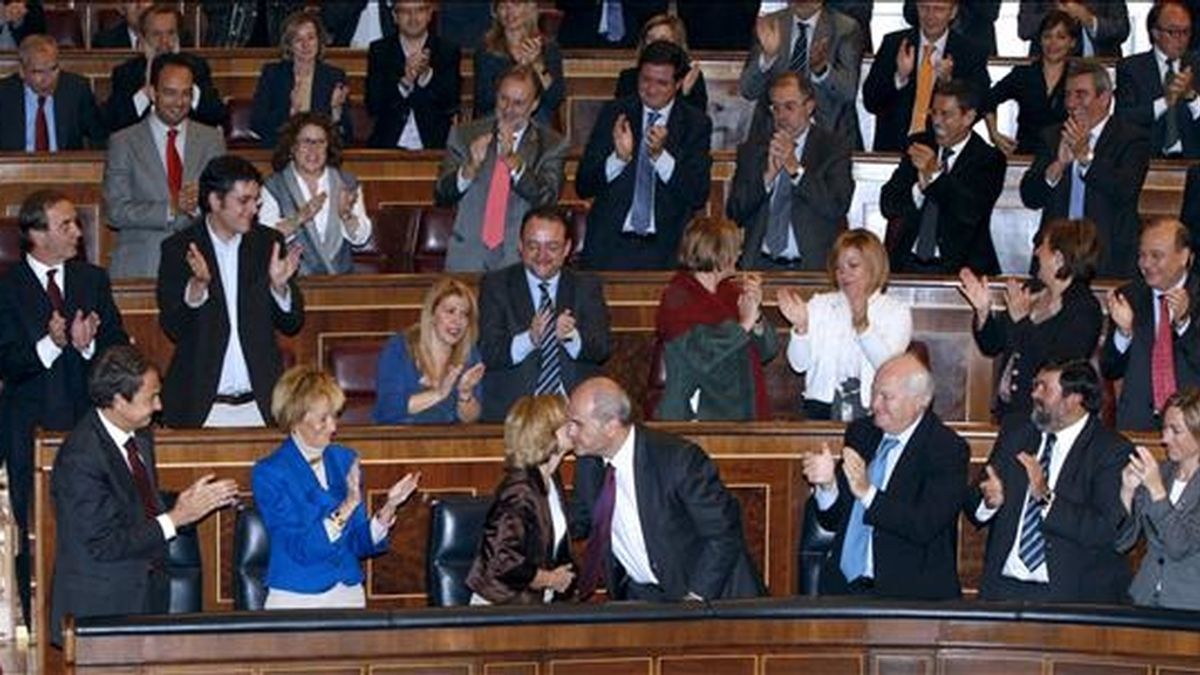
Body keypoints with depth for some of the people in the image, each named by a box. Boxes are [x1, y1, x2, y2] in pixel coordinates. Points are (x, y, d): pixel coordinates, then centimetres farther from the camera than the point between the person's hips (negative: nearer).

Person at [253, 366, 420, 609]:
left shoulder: (346, 460, 9)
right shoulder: (269, 474, -5)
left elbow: (360, 544, 9)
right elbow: (301, 548, -13)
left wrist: (388, 507, -6)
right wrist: (347, 506, -20)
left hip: (349, 596, 3)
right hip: (296, 599, -3)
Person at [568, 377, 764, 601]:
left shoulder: (678, 459, -19)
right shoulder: (588, 463, -1)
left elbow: (724, 533, -15)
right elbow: (578, 524, 16)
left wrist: (696, 597, -19)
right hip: (640, 594, 4)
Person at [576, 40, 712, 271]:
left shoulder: (696, 124, 6)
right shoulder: (615, 114, 8)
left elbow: (698, 197, -4)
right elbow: (583, 187, 3)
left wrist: (661, 155, -16)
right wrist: (619, 157, -14)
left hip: (665, 250, 0)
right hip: (610, 246, 1)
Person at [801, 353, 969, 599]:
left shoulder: (947, 449, -5)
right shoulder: (861, 433, 13)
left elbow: (925, 528, -17)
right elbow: (832, 521, 15)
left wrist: (868, 493, -25)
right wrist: (828, 484, -6)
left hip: (908, 593, -5)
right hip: (844, 585, 5)